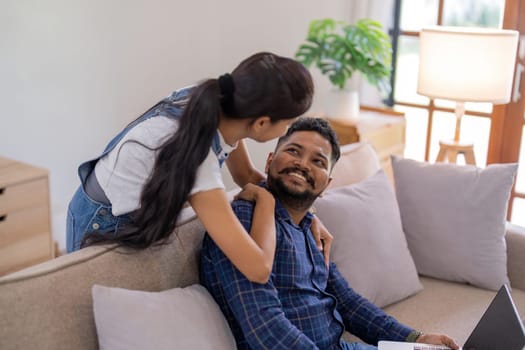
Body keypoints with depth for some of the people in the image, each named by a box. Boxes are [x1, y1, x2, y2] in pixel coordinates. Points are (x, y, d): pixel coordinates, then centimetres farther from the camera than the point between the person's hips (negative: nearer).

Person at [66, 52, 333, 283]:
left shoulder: (218, 104, -19)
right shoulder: (196, 155, -41)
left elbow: (247, 176, 1)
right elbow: (258, 268, -44)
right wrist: (265, 199, -28)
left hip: (147, 209, 8)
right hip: (104, 225, -8)